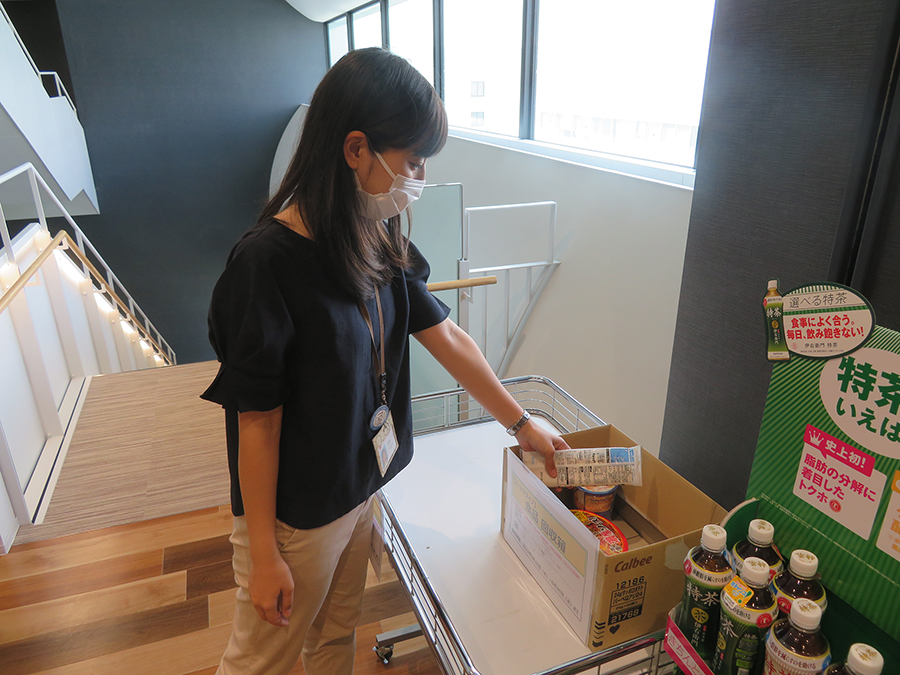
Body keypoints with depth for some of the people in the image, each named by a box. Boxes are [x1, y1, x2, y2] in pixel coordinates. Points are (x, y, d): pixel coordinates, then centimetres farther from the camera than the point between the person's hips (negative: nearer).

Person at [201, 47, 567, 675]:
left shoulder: (379, 241, -4)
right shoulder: (269, 260, -27)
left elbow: (446, 337, 3)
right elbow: (257, 419, -22)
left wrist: (522, 423, 9)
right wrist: (264, 555, -13)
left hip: (358, 490, 6)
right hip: (294, 516, -6)